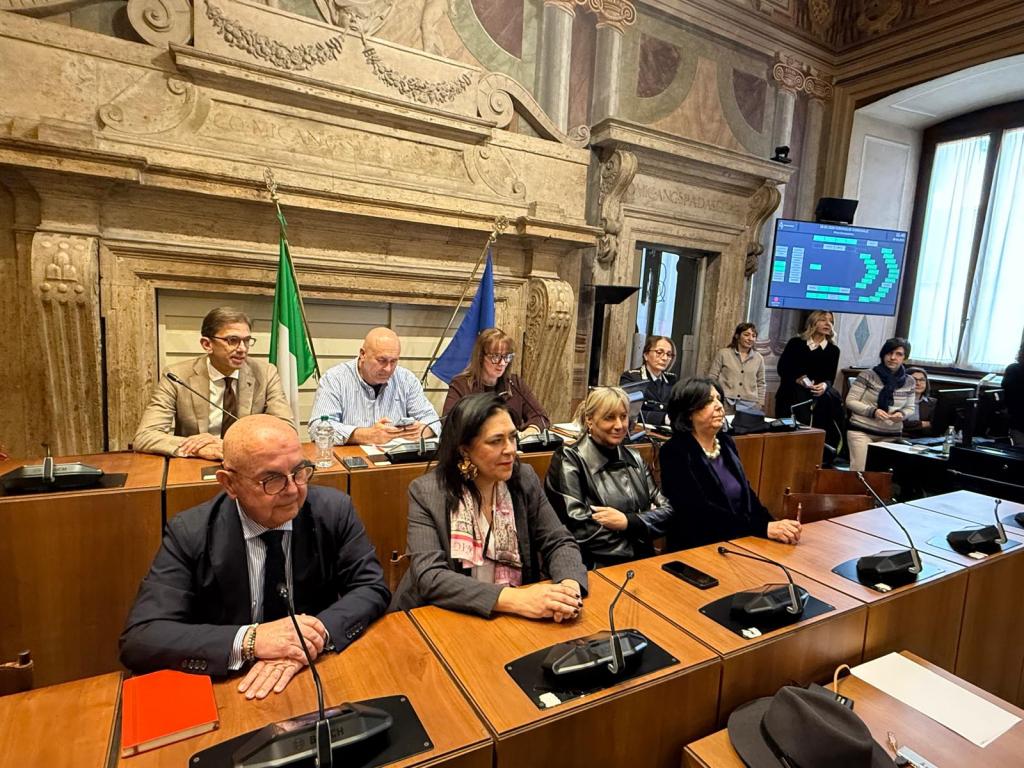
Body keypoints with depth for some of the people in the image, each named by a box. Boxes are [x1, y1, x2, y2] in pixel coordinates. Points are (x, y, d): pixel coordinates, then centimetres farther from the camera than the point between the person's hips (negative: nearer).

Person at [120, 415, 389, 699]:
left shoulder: (333, 510, -10)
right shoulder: (189, 533, -10)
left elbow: (372, 589, -7)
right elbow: (138, 639, -15)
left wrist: (313, 636, -24)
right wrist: (249, 639, -26)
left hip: (319, 679, 2)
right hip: (227, 689, -1)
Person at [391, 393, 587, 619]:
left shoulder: (525, 479, -2)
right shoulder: (426, 493, -13)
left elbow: (559, 542, -1)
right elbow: (429, 577, -21)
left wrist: (570, 585, -22)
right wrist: (514, 599, -31)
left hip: (517, 619, 3)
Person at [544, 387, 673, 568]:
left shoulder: (634, 459, 11)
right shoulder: (569, 461, -7)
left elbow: (667, 511, 6)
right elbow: (579, 532, -16)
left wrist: (628, 521, -12)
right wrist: (645, 519, -8)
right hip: (597, 568, -5)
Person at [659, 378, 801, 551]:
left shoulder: (726, 443, 9)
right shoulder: (674, 452, -13)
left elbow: (747, 493, 12)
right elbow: (701, 512, -20)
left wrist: (774, 525, -5)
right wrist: (764, 528, -24)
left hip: (740, 542, 7)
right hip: (698, 549, -7)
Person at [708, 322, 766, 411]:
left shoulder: (759, 358, 10)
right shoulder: (723, 354, 2)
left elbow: (761, 384, 16)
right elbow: (712, 379, 2)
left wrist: (760, 405, 10)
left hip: (749, 405, 2)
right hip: (725, 404, -2)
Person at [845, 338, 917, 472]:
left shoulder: (909, 381, 6)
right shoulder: (868, 375, -6)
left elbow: (911, 408, 14)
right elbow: (850, 401, -5)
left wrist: (902, 414, -9)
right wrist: (872, 411, -19)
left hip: (891, 435, 3)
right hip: (861, 431, -3)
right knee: (859, 471, -8)